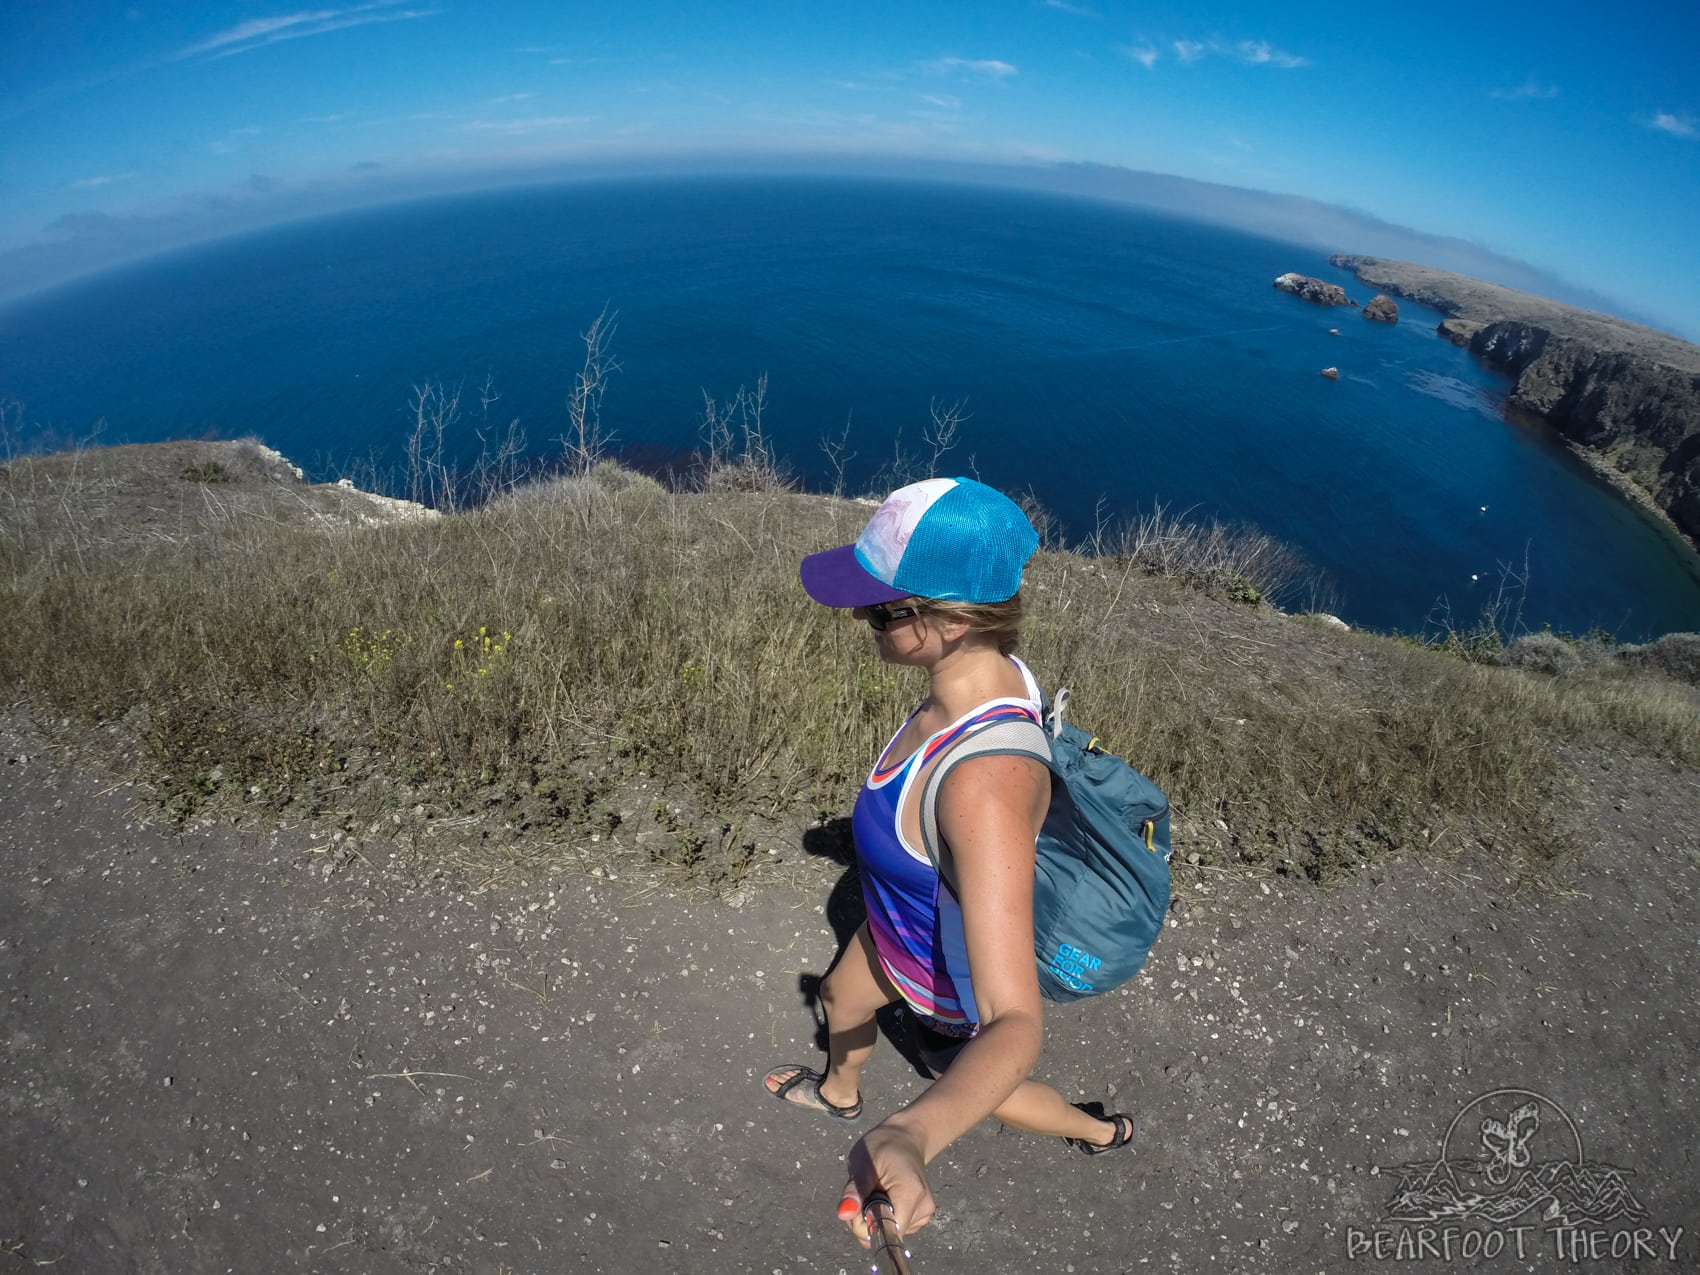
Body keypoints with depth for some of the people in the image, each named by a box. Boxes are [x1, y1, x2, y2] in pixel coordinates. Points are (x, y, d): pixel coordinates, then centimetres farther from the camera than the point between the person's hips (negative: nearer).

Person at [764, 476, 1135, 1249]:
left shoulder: (984, 783, -48)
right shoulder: (994, 670, -24)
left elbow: (1014, 1027, -47)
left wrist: (913, 1135, -64)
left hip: (951, 980, -6)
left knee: (973, 1085, 29)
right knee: (840, 999, 34)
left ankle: (1102, 1129, 61)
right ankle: (839, 1093, 70)